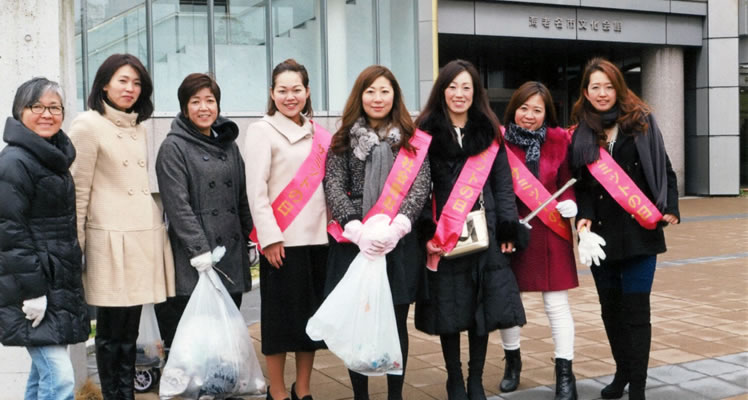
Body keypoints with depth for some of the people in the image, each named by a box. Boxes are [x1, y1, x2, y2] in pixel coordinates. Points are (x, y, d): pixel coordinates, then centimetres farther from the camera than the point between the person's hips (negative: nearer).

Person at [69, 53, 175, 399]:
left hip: (144, 236, 7)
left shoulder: (138, 128, 16)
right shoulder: (88, 125, -5)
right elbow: (78, 190, -8)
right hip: (110, 239, -6)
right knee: (111, 331, 2)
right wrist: (75, 245, -9)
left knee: (130, 330, 11)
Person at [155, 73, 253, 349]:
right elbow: (177, 204, -10)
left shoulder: (228, 144, 17)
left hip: (233, 253, 6)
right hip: (193, 264, -6)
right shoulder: (173, 147, -2)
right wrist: (199, 249, -17)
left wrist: (251, 239, 13)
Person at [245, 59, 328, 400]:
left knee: (314, 314, 9)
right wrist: (270, 237, -15)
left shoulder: (317, 134, 14)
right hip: (282, 240, -5)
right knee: (282, 315, 1)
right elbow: (256, 189, -9)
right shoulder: (262, 131, -2)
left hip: (318, 237, 5)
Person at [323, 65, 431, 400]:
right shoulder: (344, 139, 8)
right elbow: (334, 188, -1)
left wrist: (397, 227, -17)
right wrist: (357, 231, -16)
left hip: (399, 243, 0)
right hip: (354, 243, 0)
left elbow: (420, 186, -2)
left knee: (396, 322, 7)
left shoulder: (412, 139, 8)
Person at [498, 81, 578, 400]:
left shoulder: (558, 140, -1)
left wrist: (569, 203, -14)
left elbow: (568, 182, 6)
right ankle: (512, 361, 35)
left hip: (550, 233, 0)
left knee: (556, 303, 3)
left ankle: (565, 372, 13)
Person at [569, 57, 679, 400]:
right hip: (601, 233, 3)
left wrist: (669, 207, -8)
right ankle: (622, 372, 30)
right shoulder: (580, 134, 7)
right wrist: (584, 217, -7)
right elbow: (580, 183, 7)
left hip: (639, 231, -3)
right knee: (610, 307, 12)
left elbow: (663, 169, 3)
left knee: (636, 308, -3)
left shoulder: (641, 122, 1)